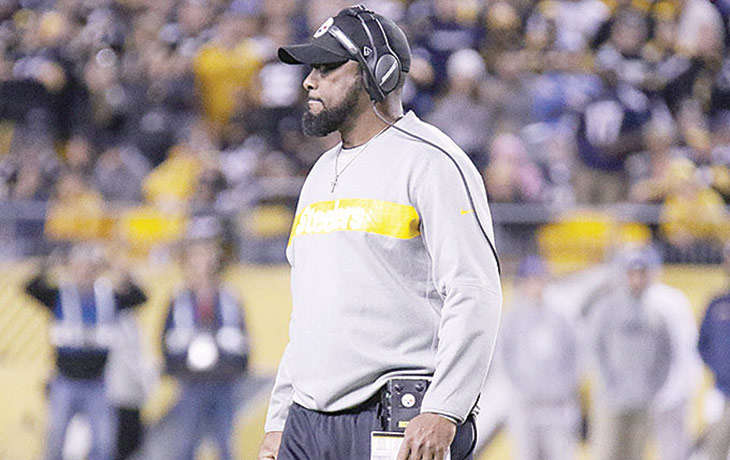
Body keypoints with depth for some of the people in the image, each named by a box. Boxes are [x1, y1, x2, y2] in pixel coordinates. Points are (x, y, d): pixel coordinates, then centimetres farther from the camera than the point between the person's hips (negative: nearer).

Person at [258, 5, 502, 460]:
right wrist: (278, 423, 20)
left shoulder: (432, 162, -5)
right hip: (306, 423, 8)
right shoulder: (322, 174, 22)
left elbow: (475, 296, -14)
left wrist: (442, 412, -22)